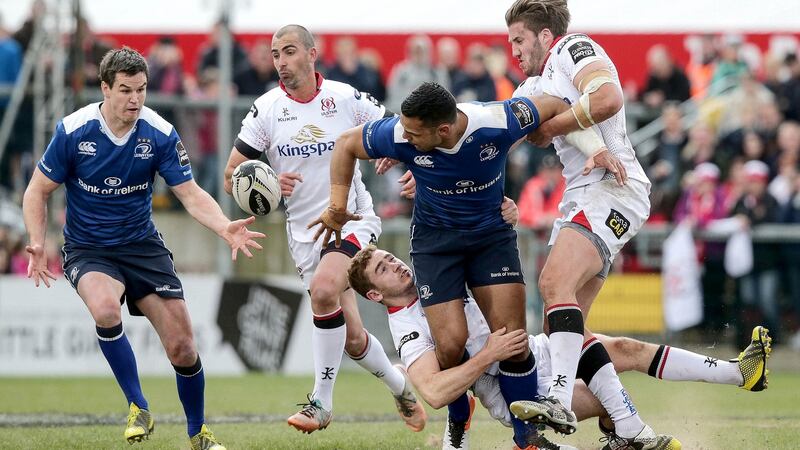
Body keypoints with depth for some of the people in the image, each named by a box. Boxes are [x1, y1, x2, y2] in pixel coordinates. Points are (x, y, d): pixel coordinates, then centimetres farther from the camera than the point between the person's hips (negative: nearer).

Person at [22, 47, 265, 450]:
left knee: (182, 348, -3)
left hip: (142, 246, 2)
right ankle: (138, 409, -20)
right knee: (105, 307, -36)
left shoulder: (159, 134, -11)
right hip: (87, 249, -2)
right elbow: (38, 192, -5)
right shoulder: (73, 131, -15)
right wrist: (37, 245, -21)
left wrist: (225, 228, -30)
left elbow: (191, 194, -10)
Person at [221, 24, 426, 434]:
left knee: (323, 287, -32)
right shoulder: (266, 109, -3)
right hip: (305, 232, 3)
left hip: (352, 219, -3)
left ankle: (321, 402, -21)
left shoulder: (346, 98, -6)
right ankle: (401, 389, 33)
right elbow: (232, 178, -1)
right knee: (351, 337, 3)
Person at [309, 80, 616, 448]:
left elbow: (556, 107, -8)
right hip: (435, 240, 0)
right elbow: (346, 144, -4)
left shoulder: (498, 121, -27)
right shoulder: (399, 135, -24)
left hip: (491, 233, 0)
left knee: (512, 338, -13)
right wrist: (338, 206, -6)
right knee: (451, 345, -13)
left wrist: (594, 146, -13)